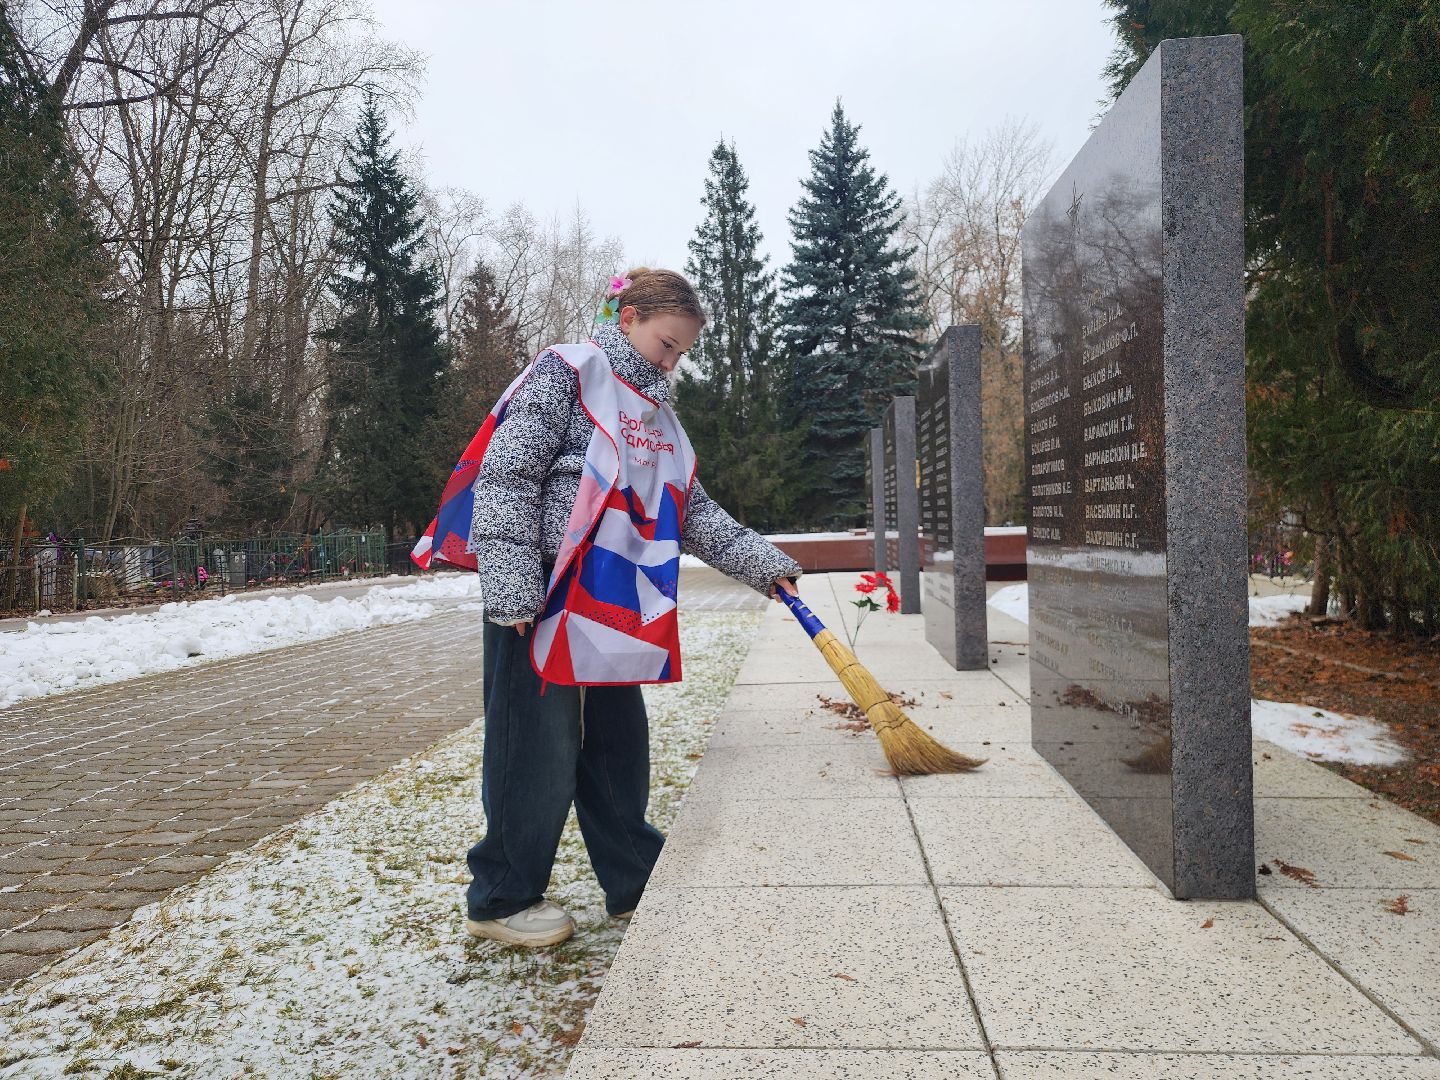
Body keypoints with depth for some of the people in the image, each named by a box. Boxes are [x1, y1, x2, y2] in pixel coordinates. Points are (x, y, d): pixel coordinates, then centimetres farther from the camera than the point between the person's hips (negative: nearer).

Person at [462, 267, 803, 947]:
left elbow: (693, 513, 18)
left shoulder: (656, 414, 19)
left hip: (617, 610, 8)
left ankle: (636, 885, 28)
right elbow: (506, 478, -14)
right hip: (541, 602, -8)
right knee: (539, 752, -1)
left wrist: (762, 563, 8)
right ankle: (501, 899, 16)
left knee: (620, 748, 14)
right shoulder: (565, 373, -6)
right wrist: (512, 592, -20)